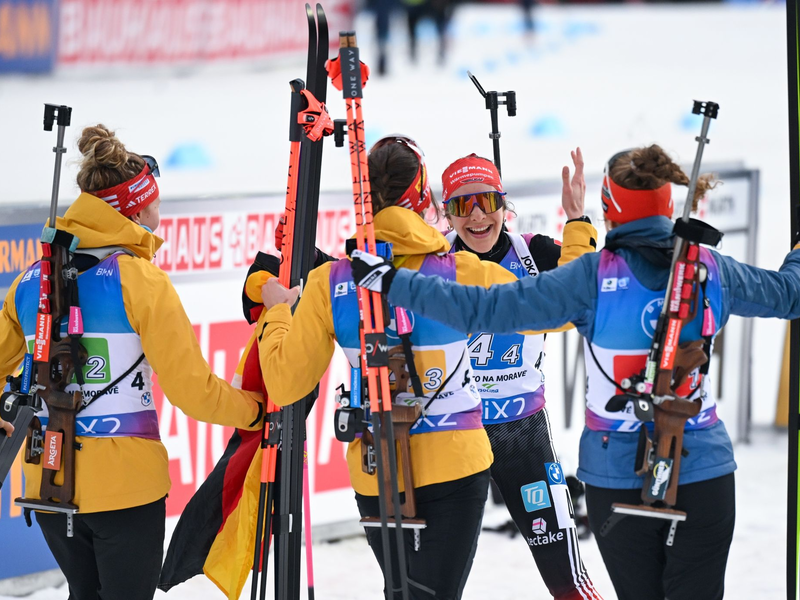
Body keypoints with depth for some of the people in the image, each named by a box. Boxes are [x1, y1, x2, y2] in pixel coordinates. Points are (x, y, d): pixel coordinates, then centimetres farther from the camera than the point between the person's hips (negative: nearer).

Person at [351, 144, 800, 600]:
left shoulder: (595, 276, -13)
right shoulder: (713, 270, -4)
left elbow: (487, 308, -14)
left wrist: (390, 281, -8)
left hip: (617, 475, -1)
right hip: (704, 474, 1)